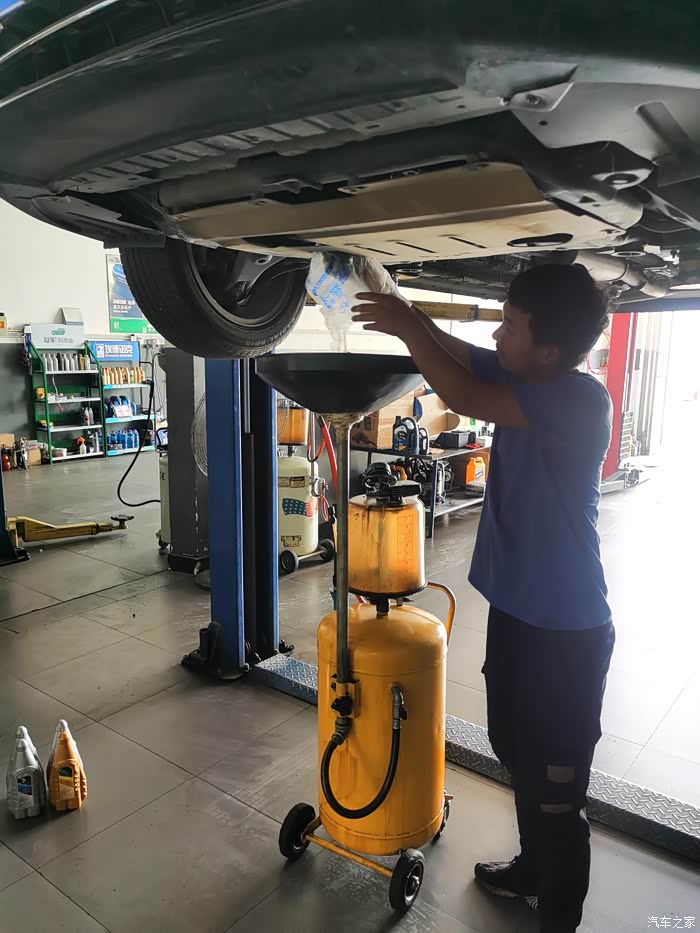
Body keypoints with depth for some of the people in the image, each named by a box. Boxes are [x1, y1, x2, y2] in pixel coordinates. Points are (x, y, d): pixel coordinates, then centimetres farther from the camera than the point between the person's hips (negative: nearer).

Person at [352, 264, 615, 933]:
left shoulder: (580, 400, -23)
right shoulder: (524, 380, 2)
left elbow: (462, 395, -27)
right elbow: (460, 357, 12)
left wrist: (405, 325, -13)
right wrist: (408, 314, -4)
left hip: (564, 631, -9)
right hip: (515, 609, 9)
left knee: (555, 784, 7)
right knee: (517, 752, 25)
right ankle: (534, 869, 48)